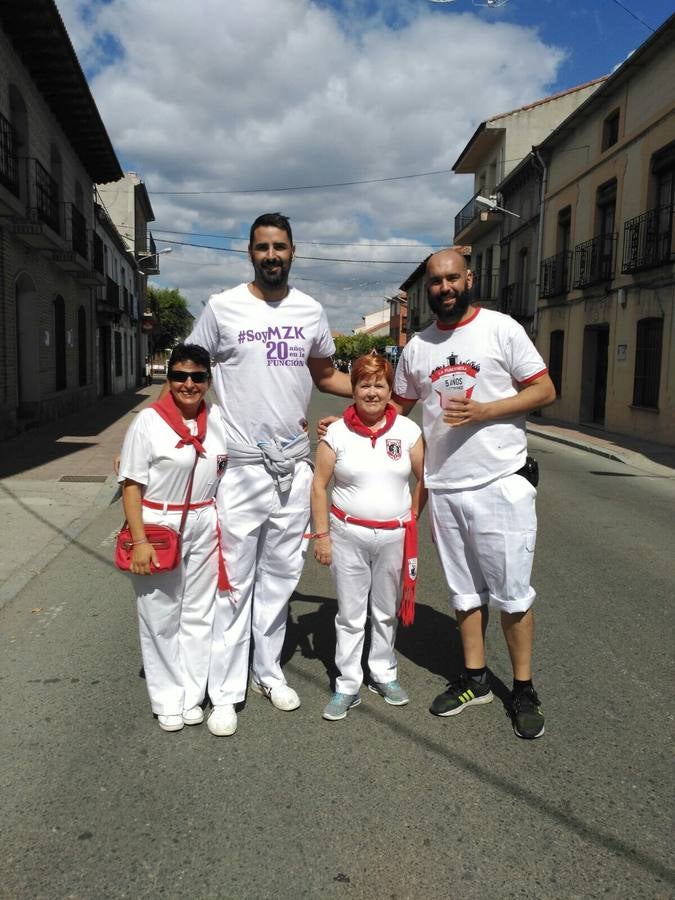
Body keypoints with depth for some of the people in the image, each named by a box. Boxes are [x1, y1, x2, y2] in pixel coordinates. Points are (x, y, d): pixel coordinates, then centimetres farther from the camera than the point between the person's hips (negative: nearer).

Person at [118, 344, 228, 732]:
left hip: (204, 528, 4)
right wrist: (139, 541, -16)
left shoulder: (216, 420, 2)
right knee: (162, 617, 7)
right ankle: (168, 700, 25)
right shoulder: (149, 421, -11)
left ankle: (191, 696, 27)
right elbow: (132, 485, -11)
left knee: (198, 613, 12)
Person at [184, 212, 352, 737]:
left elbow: (325, 374, 19)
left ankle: (268, 672, 30)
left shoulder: (311, 311, 7)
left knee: (280, 578, 14)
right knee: (234, 581, 1)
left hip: (294, 466, 4)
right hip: (241, 466, -4)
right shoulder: (223, 308, -4)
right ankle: (225, 692, 15)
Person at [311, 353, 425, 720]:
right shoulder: (337, 432, -4)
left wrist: (411, 517, 0)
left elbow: (425, 478, 4)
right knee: (350, 614, 7)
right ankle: (348, 686, 20)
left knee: (387, 611, 15)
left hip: (394, 537, 1)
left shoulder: (408, 431, -1)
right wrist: (321, 534, -5)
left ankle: (383, 675, 33)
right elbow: (319, 485, -2)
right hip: (349, 535, -1)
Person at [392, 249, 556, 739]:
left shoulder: (502, 328, -4)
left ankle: (524, 689, 19)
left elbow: (545, 390, -6)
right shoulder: (416, 347, 10)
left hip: (501, 483, -4)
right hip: (444, 487, 5)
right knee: (466, 590, 15)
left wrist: (483, 411, -17)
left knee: (512, 592, 3)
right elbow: (397, 406, 20)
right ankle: (475, 678, 29)